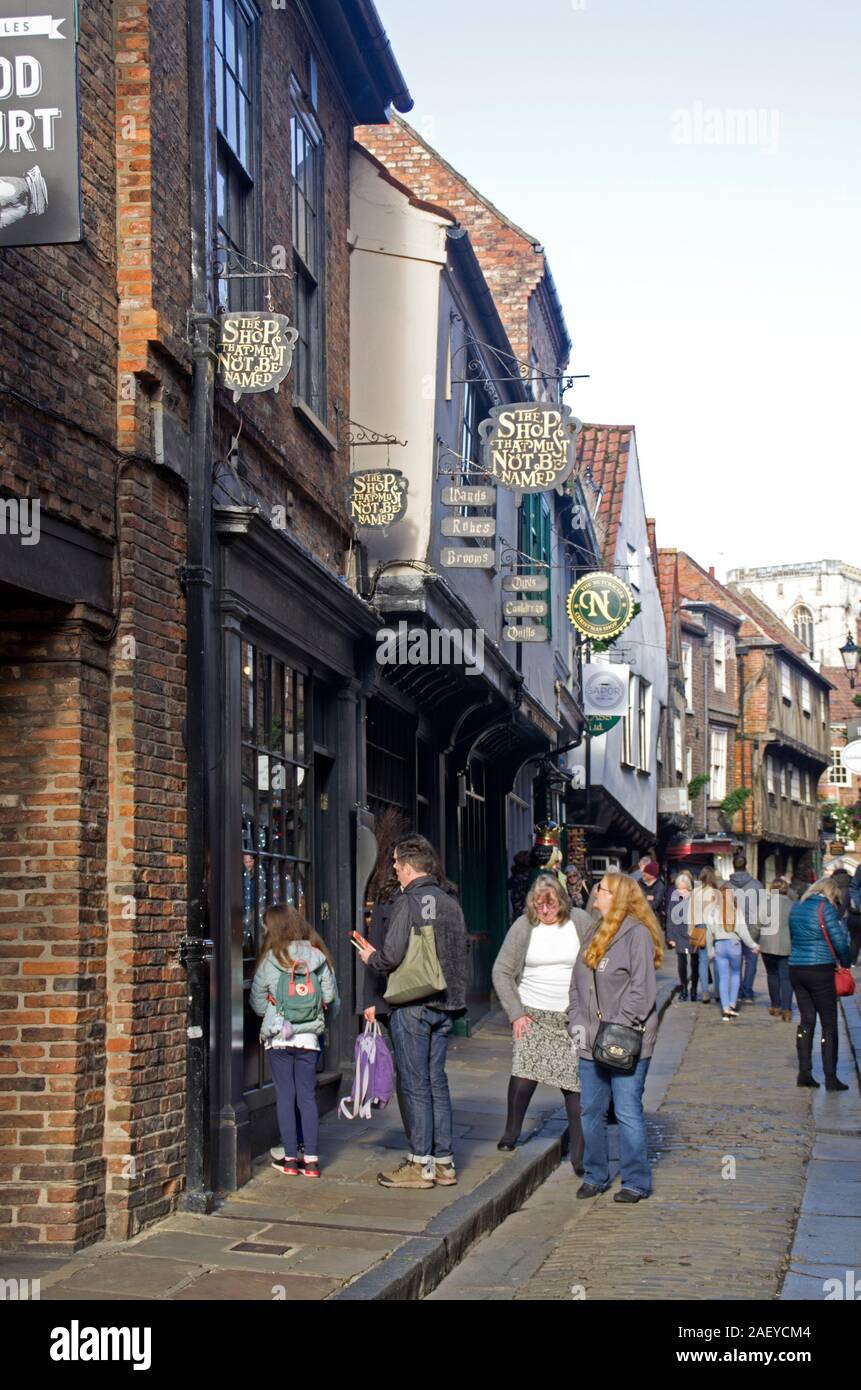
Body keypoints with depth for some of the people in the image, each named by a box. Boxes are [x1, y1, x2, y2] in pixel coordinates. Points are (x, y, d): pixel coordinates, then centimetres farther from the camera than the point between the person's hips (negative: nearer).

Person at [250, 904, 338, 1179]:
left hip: (278, 1036, -2)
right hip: (309, 1036, 2)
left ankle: (290, 1158, 7)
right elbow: (331, 999, 3)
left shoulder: (270, 960, -7)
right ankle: (311, 1159, 7)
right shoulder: (319, 958, 0)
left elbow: (258, 1003, 1)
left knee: (285, 1096, 5)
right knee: (308, 1096, 8)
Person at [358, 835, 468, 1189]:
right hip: (444, 1005, 7)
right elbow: (461, 954, 14)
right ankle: (444, 1163, 15)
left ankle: (420, 1164, 3)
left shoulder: (408, 901, -13)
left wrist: (371, 958, 2)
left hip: (412, 1005, -7)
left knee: (415, 1085, -1)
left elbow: (393, 955, -18)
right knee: (437, 1082, 12)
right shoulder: (450, 902, 10)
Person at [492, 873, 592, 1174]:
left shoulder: (580, 922, -2)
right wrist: (516, 1013, -4)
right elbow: (501, 971, 3)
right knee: (524, 1070, -12)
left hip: (573, 1017, 0)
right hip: (532, 1014, 0)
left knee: (575, 1081, -2)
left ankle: (579, 1154, 5)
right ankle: (511, 1133, 9)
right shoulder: (523, 927, -1)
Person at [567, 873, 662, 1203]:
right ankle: (595, 1176, 25)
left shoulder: (637, 933, -10)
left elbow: (642, 989, -14)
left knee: (627, 1112, -3)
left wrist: (620, 1027, -18)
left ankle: (637, 1182, 8)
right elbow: (577, 981, 18)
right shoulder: (594, 932, 15)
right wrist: (577, 1021, 6)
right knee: (591, 1111, 12)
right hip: (592, 1041, 8)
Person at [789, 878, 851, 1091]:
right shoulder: (825, 907, -8)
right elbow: (839, 941, -9)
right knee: (829, 1023, 2)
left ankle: (804, 1073, 11)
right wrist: (845, 963, 7)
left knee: (806, 1020, 13)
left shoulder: (796, 907, 12)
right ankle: (830, 1077, 2)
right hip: (820, 970, -6)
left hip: (795, 968, 6)